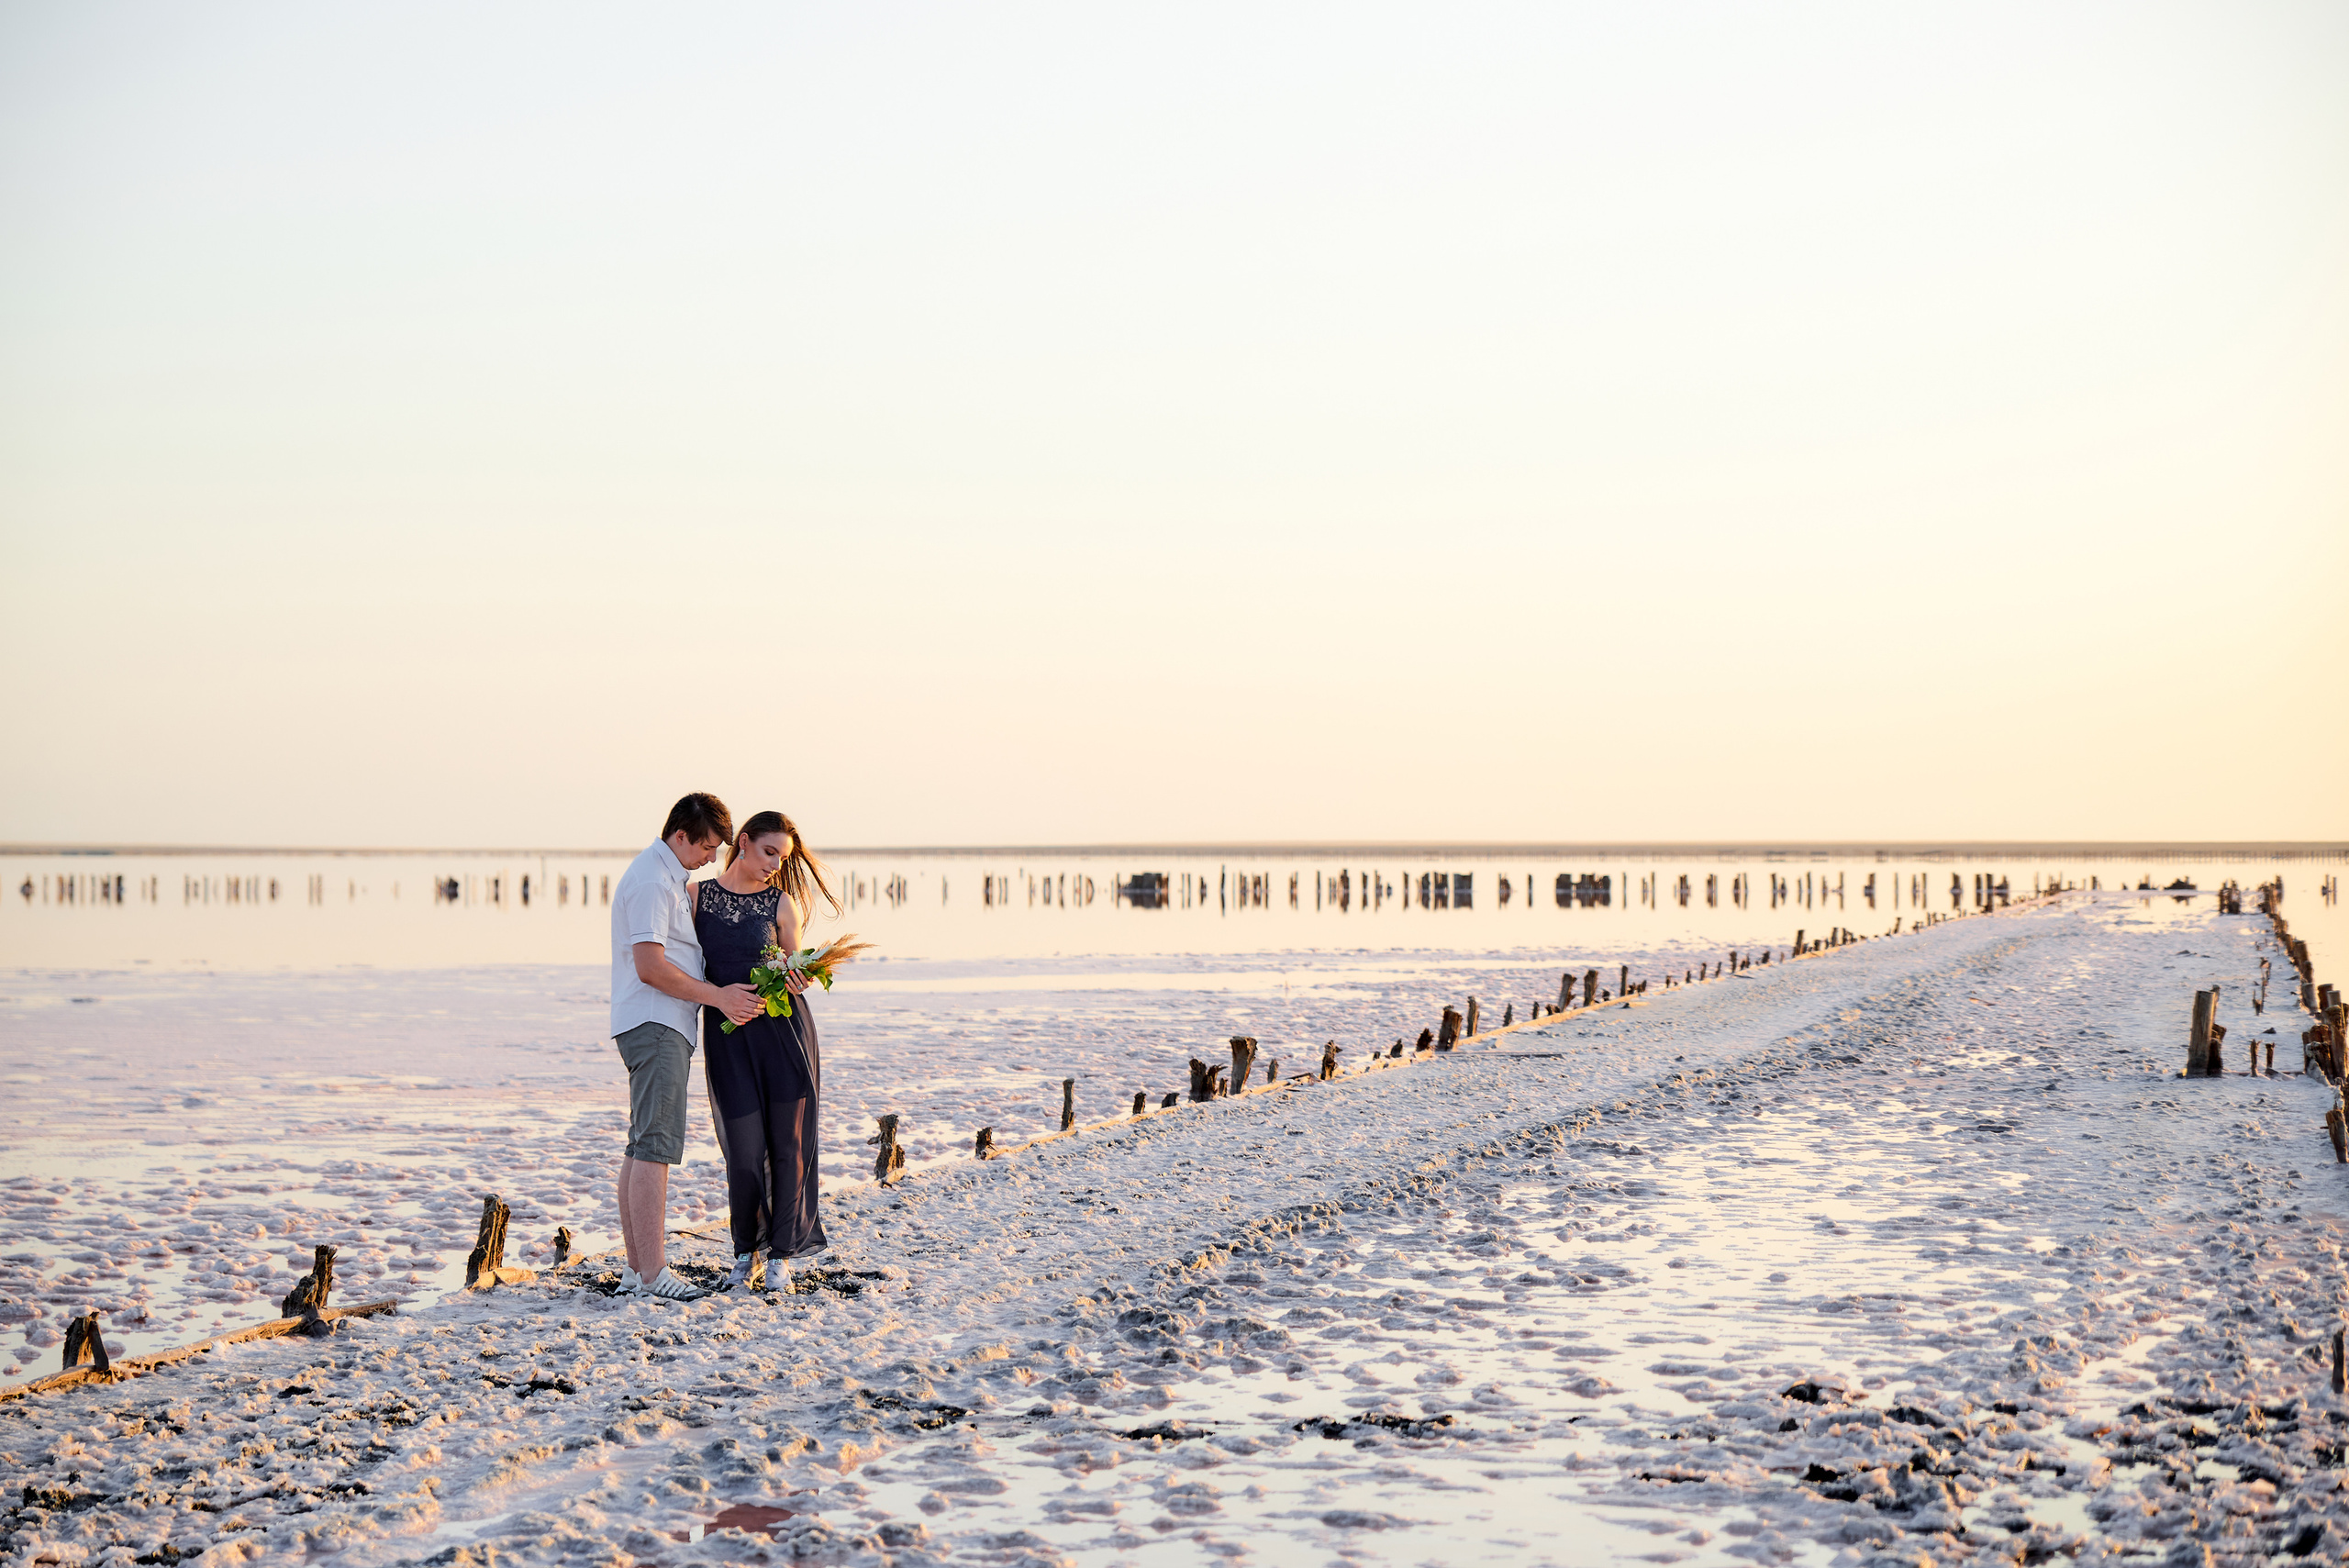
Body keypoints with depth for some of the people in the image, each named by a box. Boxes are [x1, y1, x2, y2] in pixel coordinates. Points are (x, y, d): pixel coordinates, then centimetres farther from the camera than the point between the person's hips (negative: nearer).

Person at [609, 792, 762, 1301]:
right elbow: (650, 967, -21)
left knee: (642, 1147, 11)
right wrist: (719, 997, -16)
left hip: (658, 1028, 11)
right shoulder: (652, 881, -14)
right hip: (655, 1026, -11)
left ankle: (635, 1268, 14)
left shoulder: (667, 877, 20)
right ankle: (651, 1274, -16)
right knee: (656, 1146, -13)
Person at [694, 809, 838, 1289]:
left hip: (784, 1028, 1)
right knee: (744, 1150, -5)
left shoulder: (782, 903, 5)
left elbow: (793, 970, 9)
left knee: (788, 1143, -1)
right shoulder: (696, 895, 6)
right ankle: (746, 1253, 15)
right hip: (727, 1033, -1)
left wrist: (797, 977, -14)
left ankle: (779, 1254, 11)